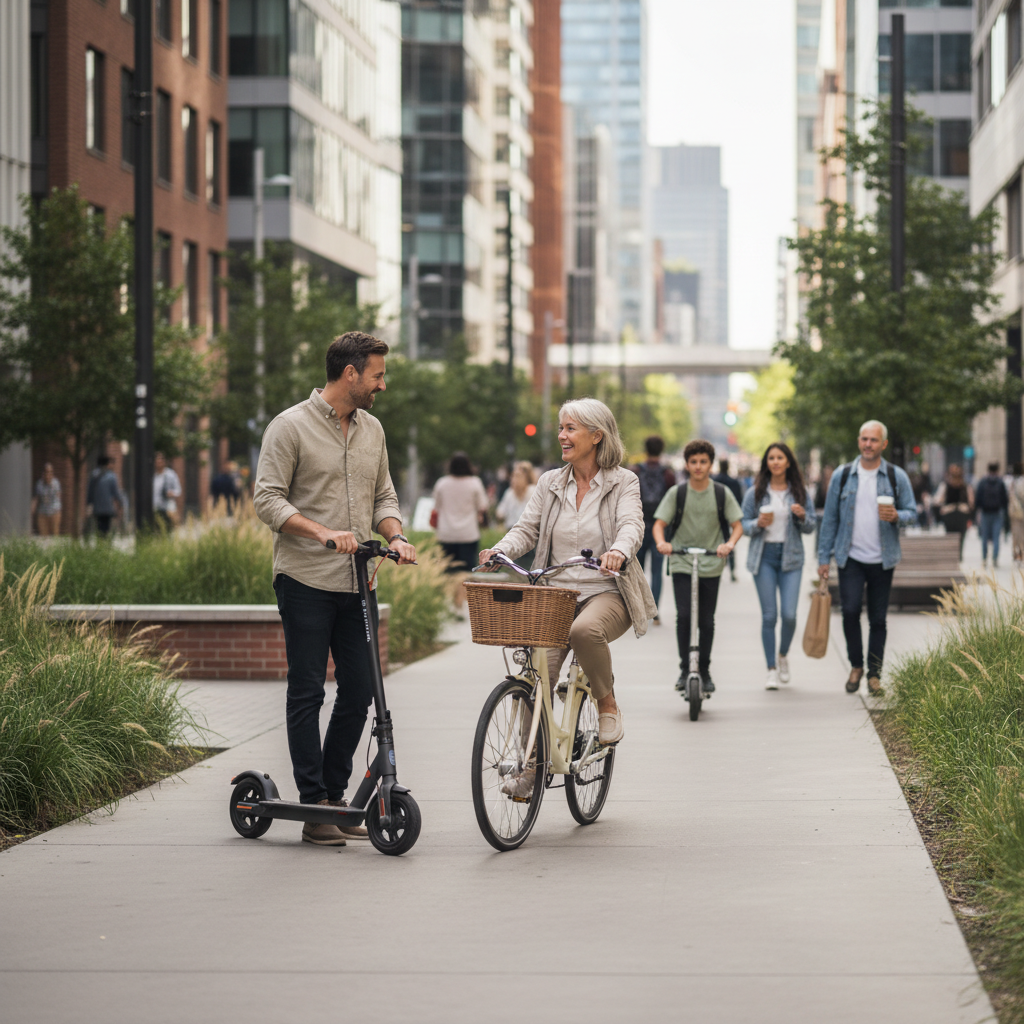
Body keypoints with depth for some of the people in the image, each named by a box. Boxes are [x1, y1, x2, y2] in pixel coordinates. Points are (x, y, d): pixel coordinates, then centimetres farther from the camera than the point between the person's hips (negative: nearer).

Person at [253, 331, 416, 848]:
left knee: (360, 690, 6)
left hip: (356, 582, 6)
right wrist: (324, 533, -23)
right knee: (307, 693, -3)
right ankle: (314, 806, 0)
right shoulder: (290, 427, -6)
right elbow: (268, 499, -11)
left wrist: (395, 536, -2)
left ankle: (334, 794, 19)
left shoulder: (371, 429, 14)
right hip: (305, 580, -6)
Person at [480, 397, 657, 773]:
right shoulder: (550, 483, 13)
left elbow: (631, 525, -15)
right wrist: (501, 549, -15)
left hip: (606, 592, -4)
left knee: (585, 629, -38)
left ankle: (607, 703, -11)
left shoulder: (623, 483, 1)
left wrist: (619, 551, -39)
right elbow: (527, 528, 7)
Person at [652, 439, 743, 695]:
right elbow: (660, 523, -2)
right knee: (683, 616, -14)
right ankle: (685, 669, -2)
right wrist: (661, 542, -24)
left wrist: (730, 544, -21)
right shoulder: (677, 493, 1)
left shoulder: (722, 493, 2)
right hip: (681, 564, -1)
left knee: (706, 621, 6)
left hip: (711, 567, 1)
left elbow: (737, 525, 0)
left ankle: (704, 672, 21)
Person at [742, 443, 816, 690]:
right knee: (769, 615, -2)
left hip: (791, 557, 1)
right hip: (764, 557, 0)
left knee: (789, 614, -8)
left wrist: (802, 516, -13)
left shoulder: (799, 492, 5)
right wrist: (758, 524, -14)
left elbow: (811, 526, 8)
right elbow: (743, 523, 6)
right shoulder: (755, 493, 3)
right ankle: (772, 669, 7)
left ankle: (783, 655, 21)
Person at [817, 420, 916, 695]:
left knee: (878, 618, 4)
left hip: (882, 560, 0)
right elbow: (830, 518, 7)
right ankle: (856, 666, 6)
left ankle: (874, 674, 14)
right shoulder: (842, 476, 4)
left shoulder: (896, 477, 3)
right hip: (851, 558, 0)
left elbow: (912, 512, 5)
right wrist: (824, 557, 4)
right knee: (850, 610, -14)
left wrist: (896, 516, -19)